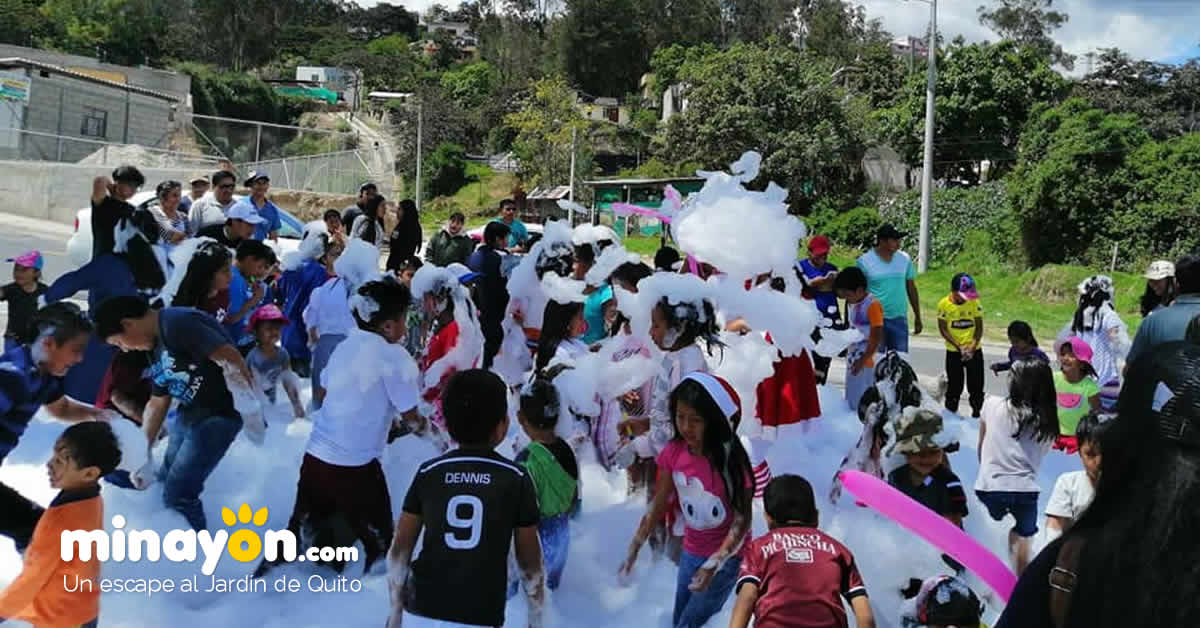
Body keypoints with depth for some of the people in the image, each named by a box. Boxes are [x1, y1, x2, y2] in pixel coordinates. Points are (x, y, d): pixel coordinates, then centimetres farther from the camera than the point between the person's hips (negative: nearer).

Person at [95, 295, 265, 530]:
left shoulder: (177, 324, -20)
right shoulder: (159, 347, 13)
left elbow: (231, 359, -29)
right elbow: (157, 403, 21)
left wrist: (250, 409, -32)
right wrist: (144, 454, 21)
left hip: (219, 414, -11)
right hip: (189, 412, 11)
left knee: (178, 495, -8)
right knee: (165, 483, 22)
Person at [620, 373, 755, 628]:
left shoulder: (730, 460, -25)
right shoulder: (673, 452, -11)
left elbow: (742, 520, -18)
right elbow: (659, 504, 0)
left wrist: (714, 564, -25)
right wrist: (634, 549, 0)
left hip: (727, 554, -5)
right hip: (691, 551, 6)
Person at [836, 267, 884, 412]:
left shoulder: (872, 305, -17)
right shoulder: (851, 304, 7)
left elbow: (877, 338, -18)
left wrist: (862, 360, -20)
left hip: (866, 363, -9)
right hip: (853, 360, 9)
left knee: (862, 404, -4)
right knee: (851, 401, 15)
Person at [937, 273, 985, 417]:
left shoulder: (975, 302, -7)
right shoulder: (944, 304, -11)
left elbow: (979, 327, -2)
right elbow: (943, 329, -7)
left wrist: (973, 347, -15)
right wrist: (959, 347, -15)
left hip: (974, 351, 1)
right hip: (953, 352, -1)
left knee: (976, 385, 6)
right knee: (955, 386, 8)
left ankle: (977, 414, 22)